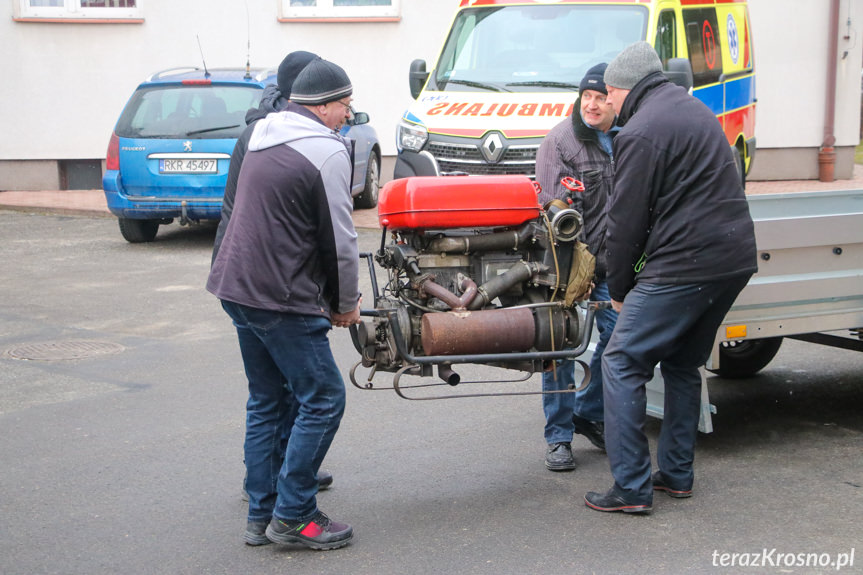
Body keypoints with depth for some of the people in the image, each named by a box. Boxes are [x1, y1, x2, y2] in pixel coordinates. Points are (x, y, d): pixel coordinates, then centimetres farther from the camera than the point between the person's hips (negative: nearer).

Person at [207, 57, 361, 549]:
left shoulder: (265, 137, 16)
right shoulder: (328, 151, -12)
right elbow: (340, 239, -12)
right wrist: (347, 302, 3)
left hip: (238, 287, 10)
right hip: (282, 298, -10)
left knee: (268, 403, 16)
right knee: (322, 400, -1)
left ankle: (263, 516, 20)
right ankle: (292, 515, 1)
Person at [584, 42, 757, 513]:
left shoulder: (641, 133, -10)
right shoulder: (696, 112, 19)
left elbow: (626, 221, -9)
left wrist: (619, 288, 3)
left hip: (684, 266, -9)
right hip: (735, 260, 9)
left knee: (623, 364, -3)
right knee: (682, 365, 21)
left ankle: (632, 488, -5)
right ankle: (677, 475, 26)